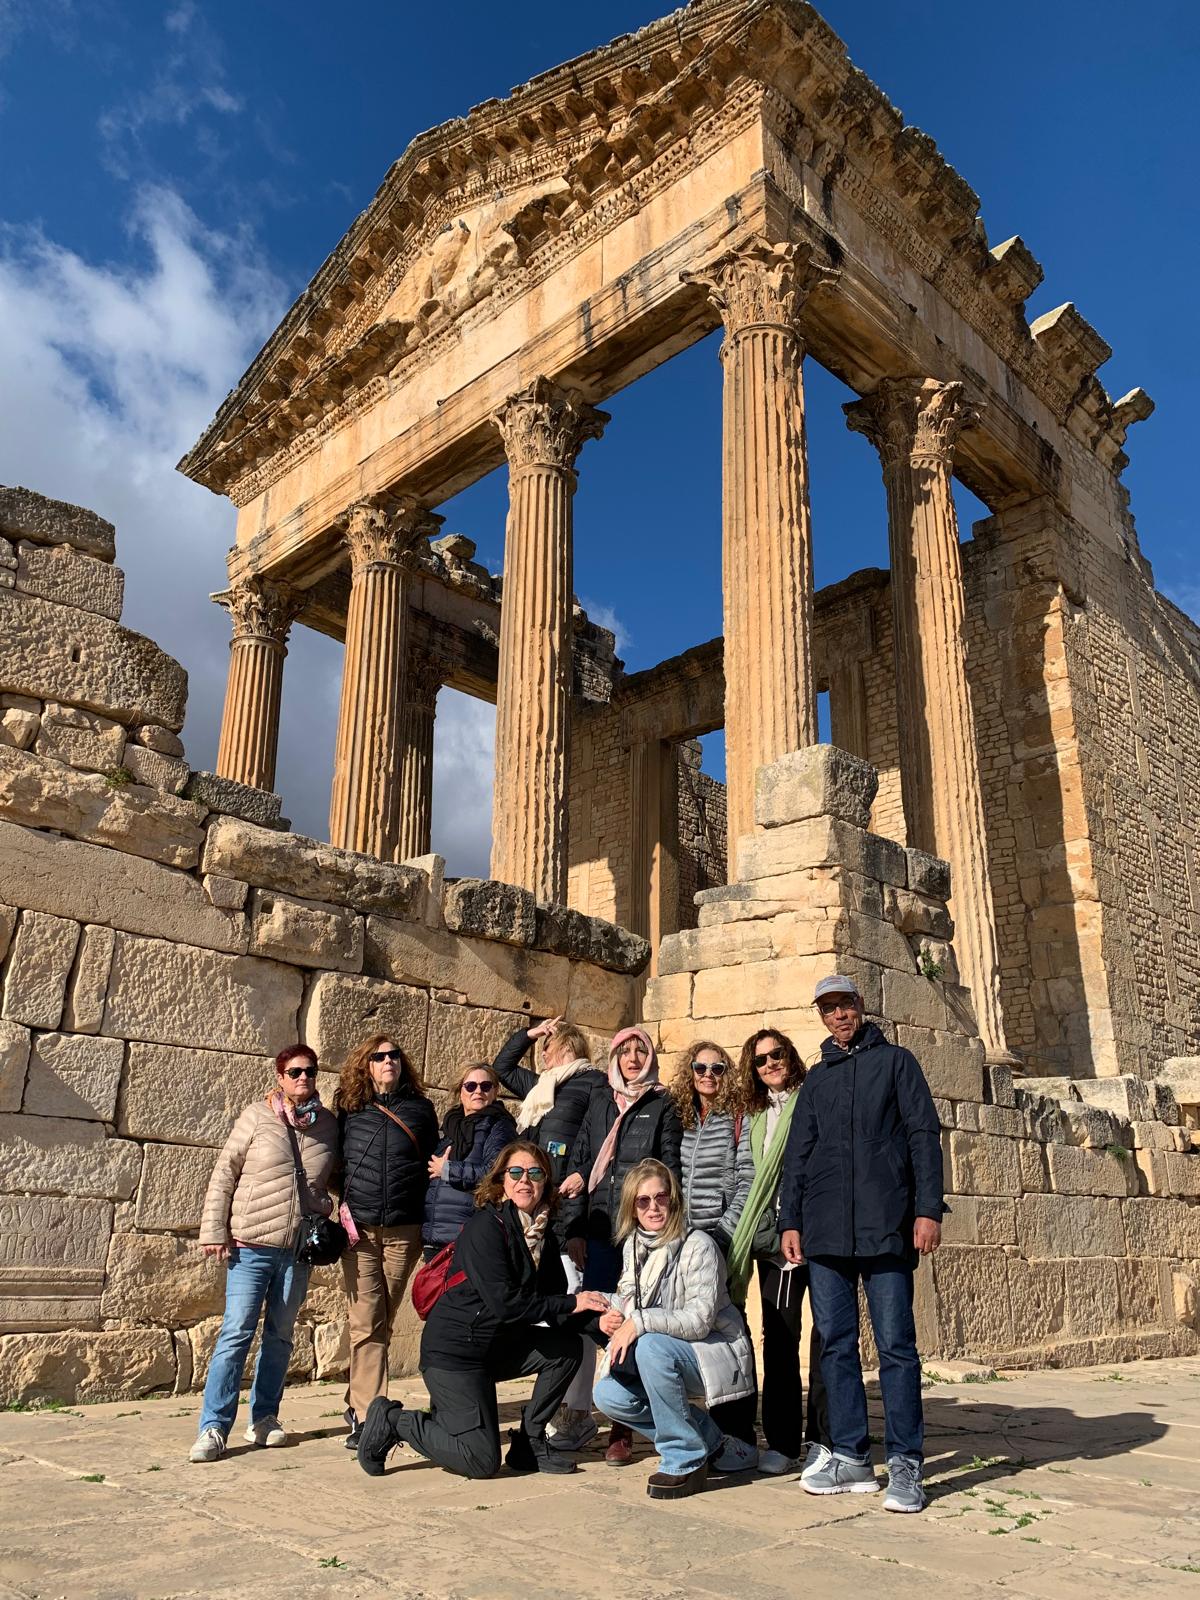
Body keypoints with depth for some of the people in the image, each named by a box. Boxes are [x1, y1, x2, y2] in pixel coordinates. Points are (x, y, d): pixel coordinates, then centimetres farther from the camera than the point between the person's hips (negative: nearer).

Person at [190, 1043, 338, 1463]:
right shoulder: (257, 1117, -4)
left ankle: (264, 1418, 25)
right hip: (251, 1244, -3)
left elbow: (337, 1176, 16)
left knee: (280, 1335, 12)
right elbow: (224, 1174, -2)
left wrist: (334, 1209, -3)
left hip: (299, 1250, 3)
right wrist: (214, 1230, -5)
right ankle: (213, 1427, 5)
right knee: (237, 1333, -4)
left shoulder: (328, 1125, 5)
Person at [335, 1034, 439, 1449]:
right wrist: (344, 1203, 2)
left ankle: (358, 1403, 23)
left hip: (404, 1230, 1)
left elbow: (432, 1165, 10)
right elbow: (337, 1162, 14)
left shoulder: (421, 1109, 7)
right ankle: (368, 1415, 0)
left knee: (381, 1323, 8)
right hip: (359, 1228, -1)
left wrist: (430, 1222, 6)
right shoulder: (350, 1110, 7)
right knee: (367, 1323, -5)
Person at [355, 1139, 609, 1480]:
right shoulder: (486, 1226, -20)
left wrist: (595, 1313, -19)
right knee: (483, 1460, -10)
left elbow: (553, 1296, 1)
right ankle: (393, 1422, 9)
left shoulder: (541, 1230, 4)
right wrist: (571, 1304, -23)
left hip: (498, 1345, 8)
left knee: (567, 1345, -10)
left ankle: (531, 1442, 7)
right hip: (452, 1349, -8)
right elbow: (504, 1303, -26)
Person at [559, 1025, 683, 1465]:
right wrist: (573, 1227, 3)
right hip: (599, 1230, 3)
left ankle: (622, 1429, 5)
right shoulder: (599, 1102, 15)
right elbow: (576, 1164, 12)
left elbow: (669, 1169, 1)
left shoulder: (662, 1106, 6)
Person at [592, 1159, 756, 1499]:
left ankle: (686, 1460, -15)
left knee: (651, 1346, -32)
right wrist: (612, 1316, -8)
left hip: (715, 1354, -7)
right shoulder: (633, 1245, 3)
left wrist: (640, 1322, -32)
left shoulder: (697, 1244, -18)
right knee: (608, 1395, -12)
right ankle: (708, 1439, 7)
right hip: (664, 1357, 8)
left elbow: (700, 1320, -25)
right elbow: (627, 1305, 15)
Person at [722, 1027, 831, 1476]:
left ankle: (823, 1439, 12)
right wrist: (758, 1231, 10)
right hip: (775, 1237, 4)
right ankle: (781, 1442, 12)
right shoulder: (755, 1117, 16)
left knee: (828, 1335, 1)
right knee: (778, 1339, 4)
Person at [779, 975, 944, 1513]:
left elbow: (924, 1136, 0)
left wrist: (929, 1209, -9)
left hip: (886, 1227, -4)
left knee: (896, 1344, -3)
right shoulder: (816, 1079, 17)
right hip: (825, 1232, 4)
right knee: (836, 1344, 5)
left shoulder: (895, 1061, 7)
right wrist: (790, 1221, 8)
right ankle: (851, 1458, 14)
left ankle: (905, 1466, 5)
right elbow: (796, 1155, 17)